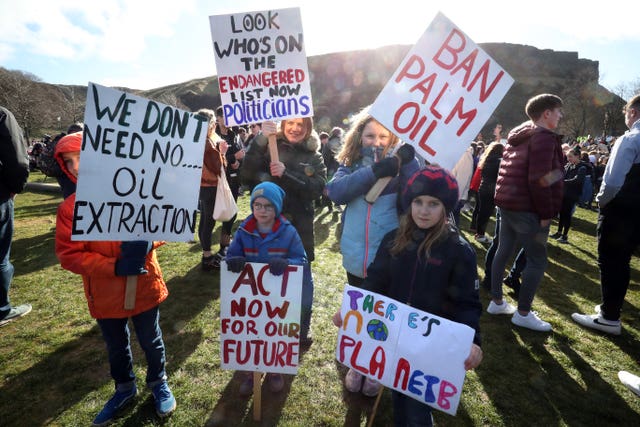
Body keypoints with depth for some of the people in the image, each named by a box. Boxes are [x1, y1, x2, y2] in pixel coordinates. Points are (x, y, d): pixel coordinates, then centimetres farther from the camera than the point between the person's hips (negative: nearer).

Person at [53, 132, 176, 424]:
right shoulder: (69, 208, -7)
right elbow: (69, 255, -9)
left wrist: (146, 241, -25)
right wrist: (114, 266, -22)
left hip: (144, 286, -2)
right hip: (105, 293, 2)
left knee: (151, 341, 17)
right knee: (116, 346, 22)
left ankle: (159, 383, 43)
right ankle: (124, 388, 48)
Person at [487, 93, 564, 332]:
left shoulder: (517, 136, 16)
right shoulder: (544, 137, -12)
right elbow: (539, 180, -21)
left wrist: (504, 198, 20)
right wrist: (546, 213, -15)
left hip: (507, 204, 9)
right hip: (528, 209, -9)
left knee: (503, 252, 13)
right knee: (537, 260, -1)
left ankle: (496, 302, 22)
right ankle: (523, 313, 6)